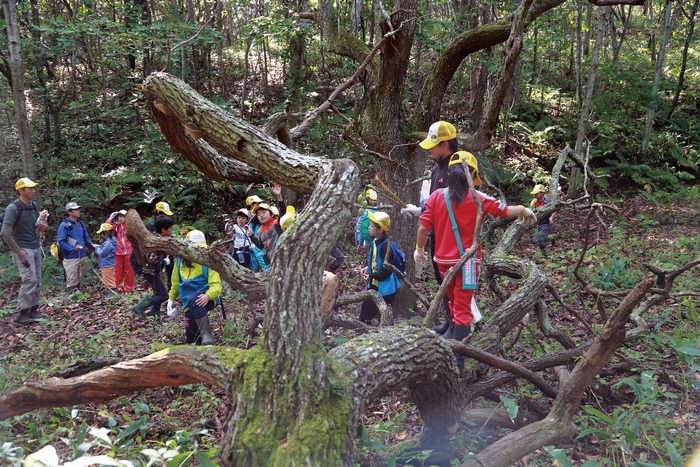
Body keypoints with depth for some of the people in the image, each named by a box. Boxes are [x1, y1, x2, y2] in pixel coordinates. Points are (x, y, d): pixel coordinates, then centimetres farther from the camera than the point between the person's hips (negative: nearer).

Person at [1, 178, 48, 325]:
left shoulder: (33, 205, 7)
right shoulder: (13, 208, -15)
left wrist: (41, 227, -2)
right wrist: (18, 251, -18)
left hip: (36, 247, 8)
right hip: (23, 249, -7)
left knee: (37, 281, 9)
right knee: (30, 280, -12)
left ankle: (33, 310, 18)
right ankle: (21, 315, -5)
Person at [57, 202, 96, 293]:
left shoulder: (81, 224, 10)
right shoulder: (64, 225, -10)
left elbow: (86, 238, 19)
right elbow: (61, 242, -14)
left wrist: (91, 245, 0)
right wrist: (73, 248, -25)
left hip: (83, 256, 7)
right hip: (71, 258, -7)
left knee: (79, 279, 19)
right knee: (72, 282, -4)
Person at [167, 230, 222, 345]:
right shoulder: (180, 261, 5)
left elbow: (216, 285, -18)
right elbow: (175, 282, 20)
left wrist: (208, 296, -36)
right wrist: (171, 299, 22)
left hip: (205, 299, -5)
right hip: (189, 304, 5)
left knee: (193, 300, -41)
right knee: (192, 338, 0)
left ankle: (206, 334, -34)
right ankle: (203, 325, 34)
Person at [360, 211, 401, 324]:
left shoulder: (386, 245, -25)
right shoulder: (375, 242, 3)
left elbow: (387, 269, -24)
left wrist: (371, 276, -20)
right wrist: (368, 268, 3)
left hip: (385, 285, -9)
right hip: (374, 283, 9)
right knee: (366, 308, 19)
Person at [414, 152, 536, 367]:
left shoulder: (437, 196, -3)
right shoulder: (477, 198, -9)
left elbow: (424, 225, -4)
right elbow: (505, 211, -2)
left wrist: (419, 249, 9)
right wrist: (524, 210, 17)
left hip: (443, 260, 4)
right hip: (466, 260, -3)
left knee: (455, 304, 24)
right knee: (463, 309, -1)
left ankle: (457, 345, 38)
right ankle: (458, 360, -5)